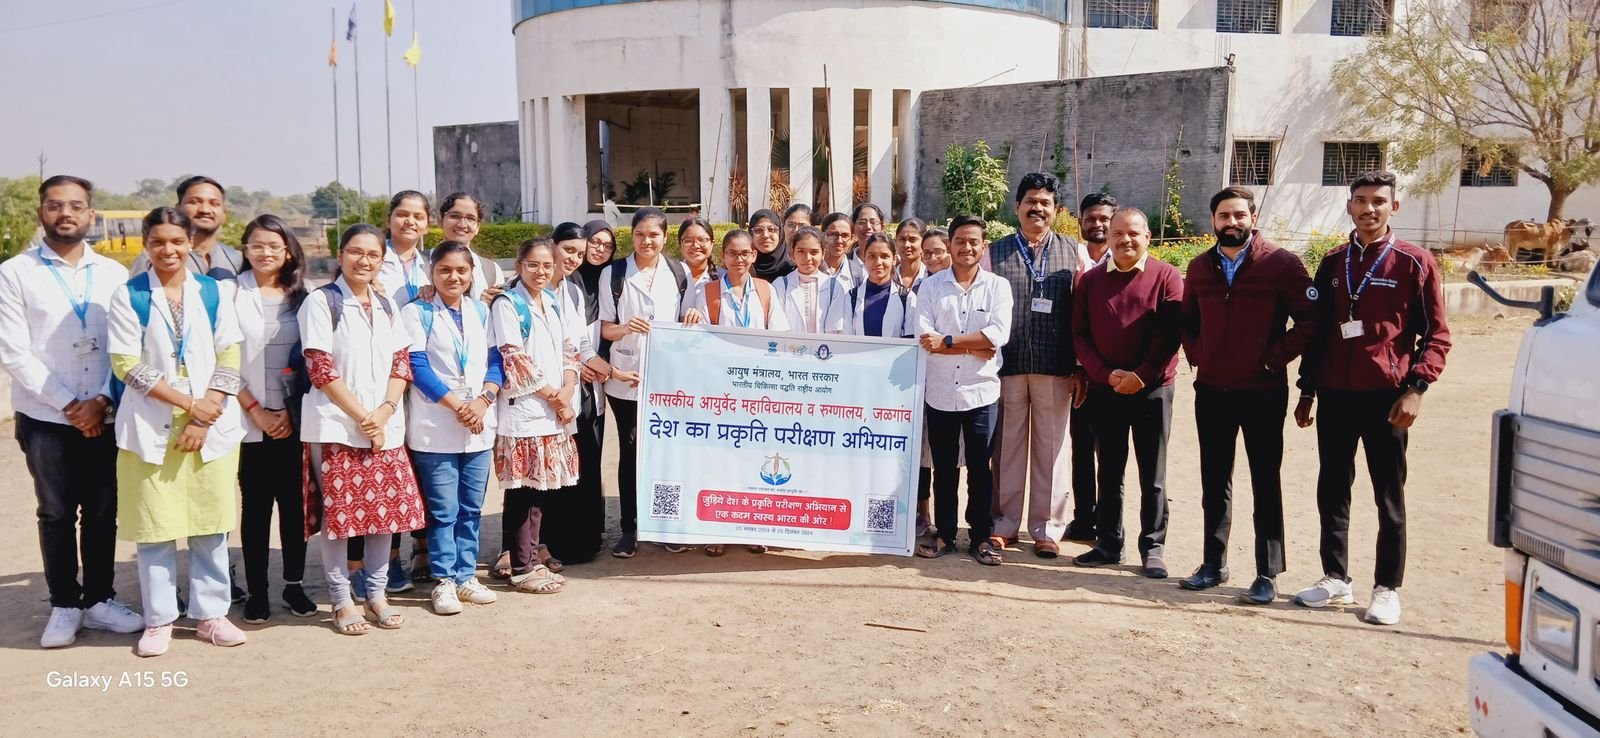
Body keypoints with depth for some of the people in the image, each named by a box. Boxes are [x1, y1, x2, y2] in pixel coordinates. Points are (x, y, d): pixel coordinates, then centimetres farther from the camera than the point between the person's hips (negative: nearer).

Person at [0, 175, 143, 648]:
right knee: (56, 514, 8)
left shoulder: (114, 274, 4)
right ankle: (64, 605, 20)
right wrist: (68, 405, -11)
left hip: (103, 416, 2)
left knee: (102, 512, 9)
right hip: (45, 419, -2)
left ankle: (99, 600, 22)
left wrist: (102, 400, -11)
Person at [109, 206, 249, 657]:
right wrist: (188, 403, -13)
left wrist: (204, 419, -8)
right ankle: (159, 619, 17)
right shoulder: (128, 296, -1)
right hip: (150, 428, -2)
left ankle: (210, 613, 18)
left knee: (210, 523, 6)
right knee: (155, 525, 4)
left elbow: (229, 360, 2)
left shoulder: (213, 293, 6)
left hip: (212, 426, 2)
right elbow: (126, 365, -7)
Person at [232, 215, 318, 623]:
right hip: (249, 421, -2)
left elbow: (311, 358, 6)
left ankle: (294, 585, 19)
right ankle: (256, 591, 13)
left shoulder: (301, 296, 7)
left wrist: (291, 411, -3)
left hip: (293, 420, 2)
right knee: (256, 506, 2)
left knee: (294, 502, 7)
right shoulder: (231, 294, 0)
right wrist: (256, 410, -7)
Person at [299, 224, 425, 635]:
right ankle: (341, 600, 12)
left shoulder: (387, 306, 13)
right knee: (337, 512, -1)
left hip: (385, 426, 5)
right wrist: (360, 416, -14)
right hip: (335, 425, -5)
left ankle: (376, 593, 20)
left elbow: (402, 363, 8)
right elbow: (321, 369, -10)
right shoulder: (321, 302, -4)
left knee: (386, 508, 6)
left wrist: (384, 411, -8)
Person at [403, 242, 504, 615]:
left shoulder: (481, 311, 11)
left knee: (471, 508, 11)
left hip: (479, 426, 4)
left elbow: (495, 360, 8)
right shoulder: (416, 313, -3)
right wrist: (456, 405, -16)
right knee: (443, 510, 0)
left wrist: (484, 399, -10)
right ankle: (443, 580, 12)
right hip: (435, 427, -4)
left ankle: (465, 575, 21)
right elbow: (417, 367, -10)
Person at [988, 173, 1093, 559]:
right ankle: (1003, 524, 17)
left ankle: (1047, 529, 14)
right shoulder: (995, 253, 8)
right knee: (1007, 446, 6)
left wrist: (1080, 368, 0)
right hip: (1006, 365, 0)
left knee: (1051, 448, 5)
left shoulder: (1074, 254, 8)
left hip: (1056, 369, 0)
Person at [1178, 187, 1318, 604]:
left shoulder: (1281, 265, -7)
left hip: (1263, 392, -5)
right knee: (1214, 482, 13)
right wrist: (1197, 356, 6)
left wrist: (1274, 358, -14)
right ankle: (1213, 565, 24)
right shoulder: (1199, 268, 8)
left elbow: (1309, 319, -11)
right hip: (1211, 392, 5)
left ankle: (1268, 576, 9)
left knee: (1266, 484, 3)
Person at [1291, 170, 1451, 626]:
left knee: (1389, 497, 5)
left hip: (1386, 398, -4)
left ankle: (1387, 589, 13)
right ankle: (1336, 579, 20)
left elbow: (1436, 335, -2)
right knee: (1332, 491, 9)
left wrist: (1415, 388, -13)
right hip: (1334, 396, 4)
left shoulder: (1414, 262, -1)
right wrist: (1307, 392, 12)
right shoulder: (1333, 264, 10)